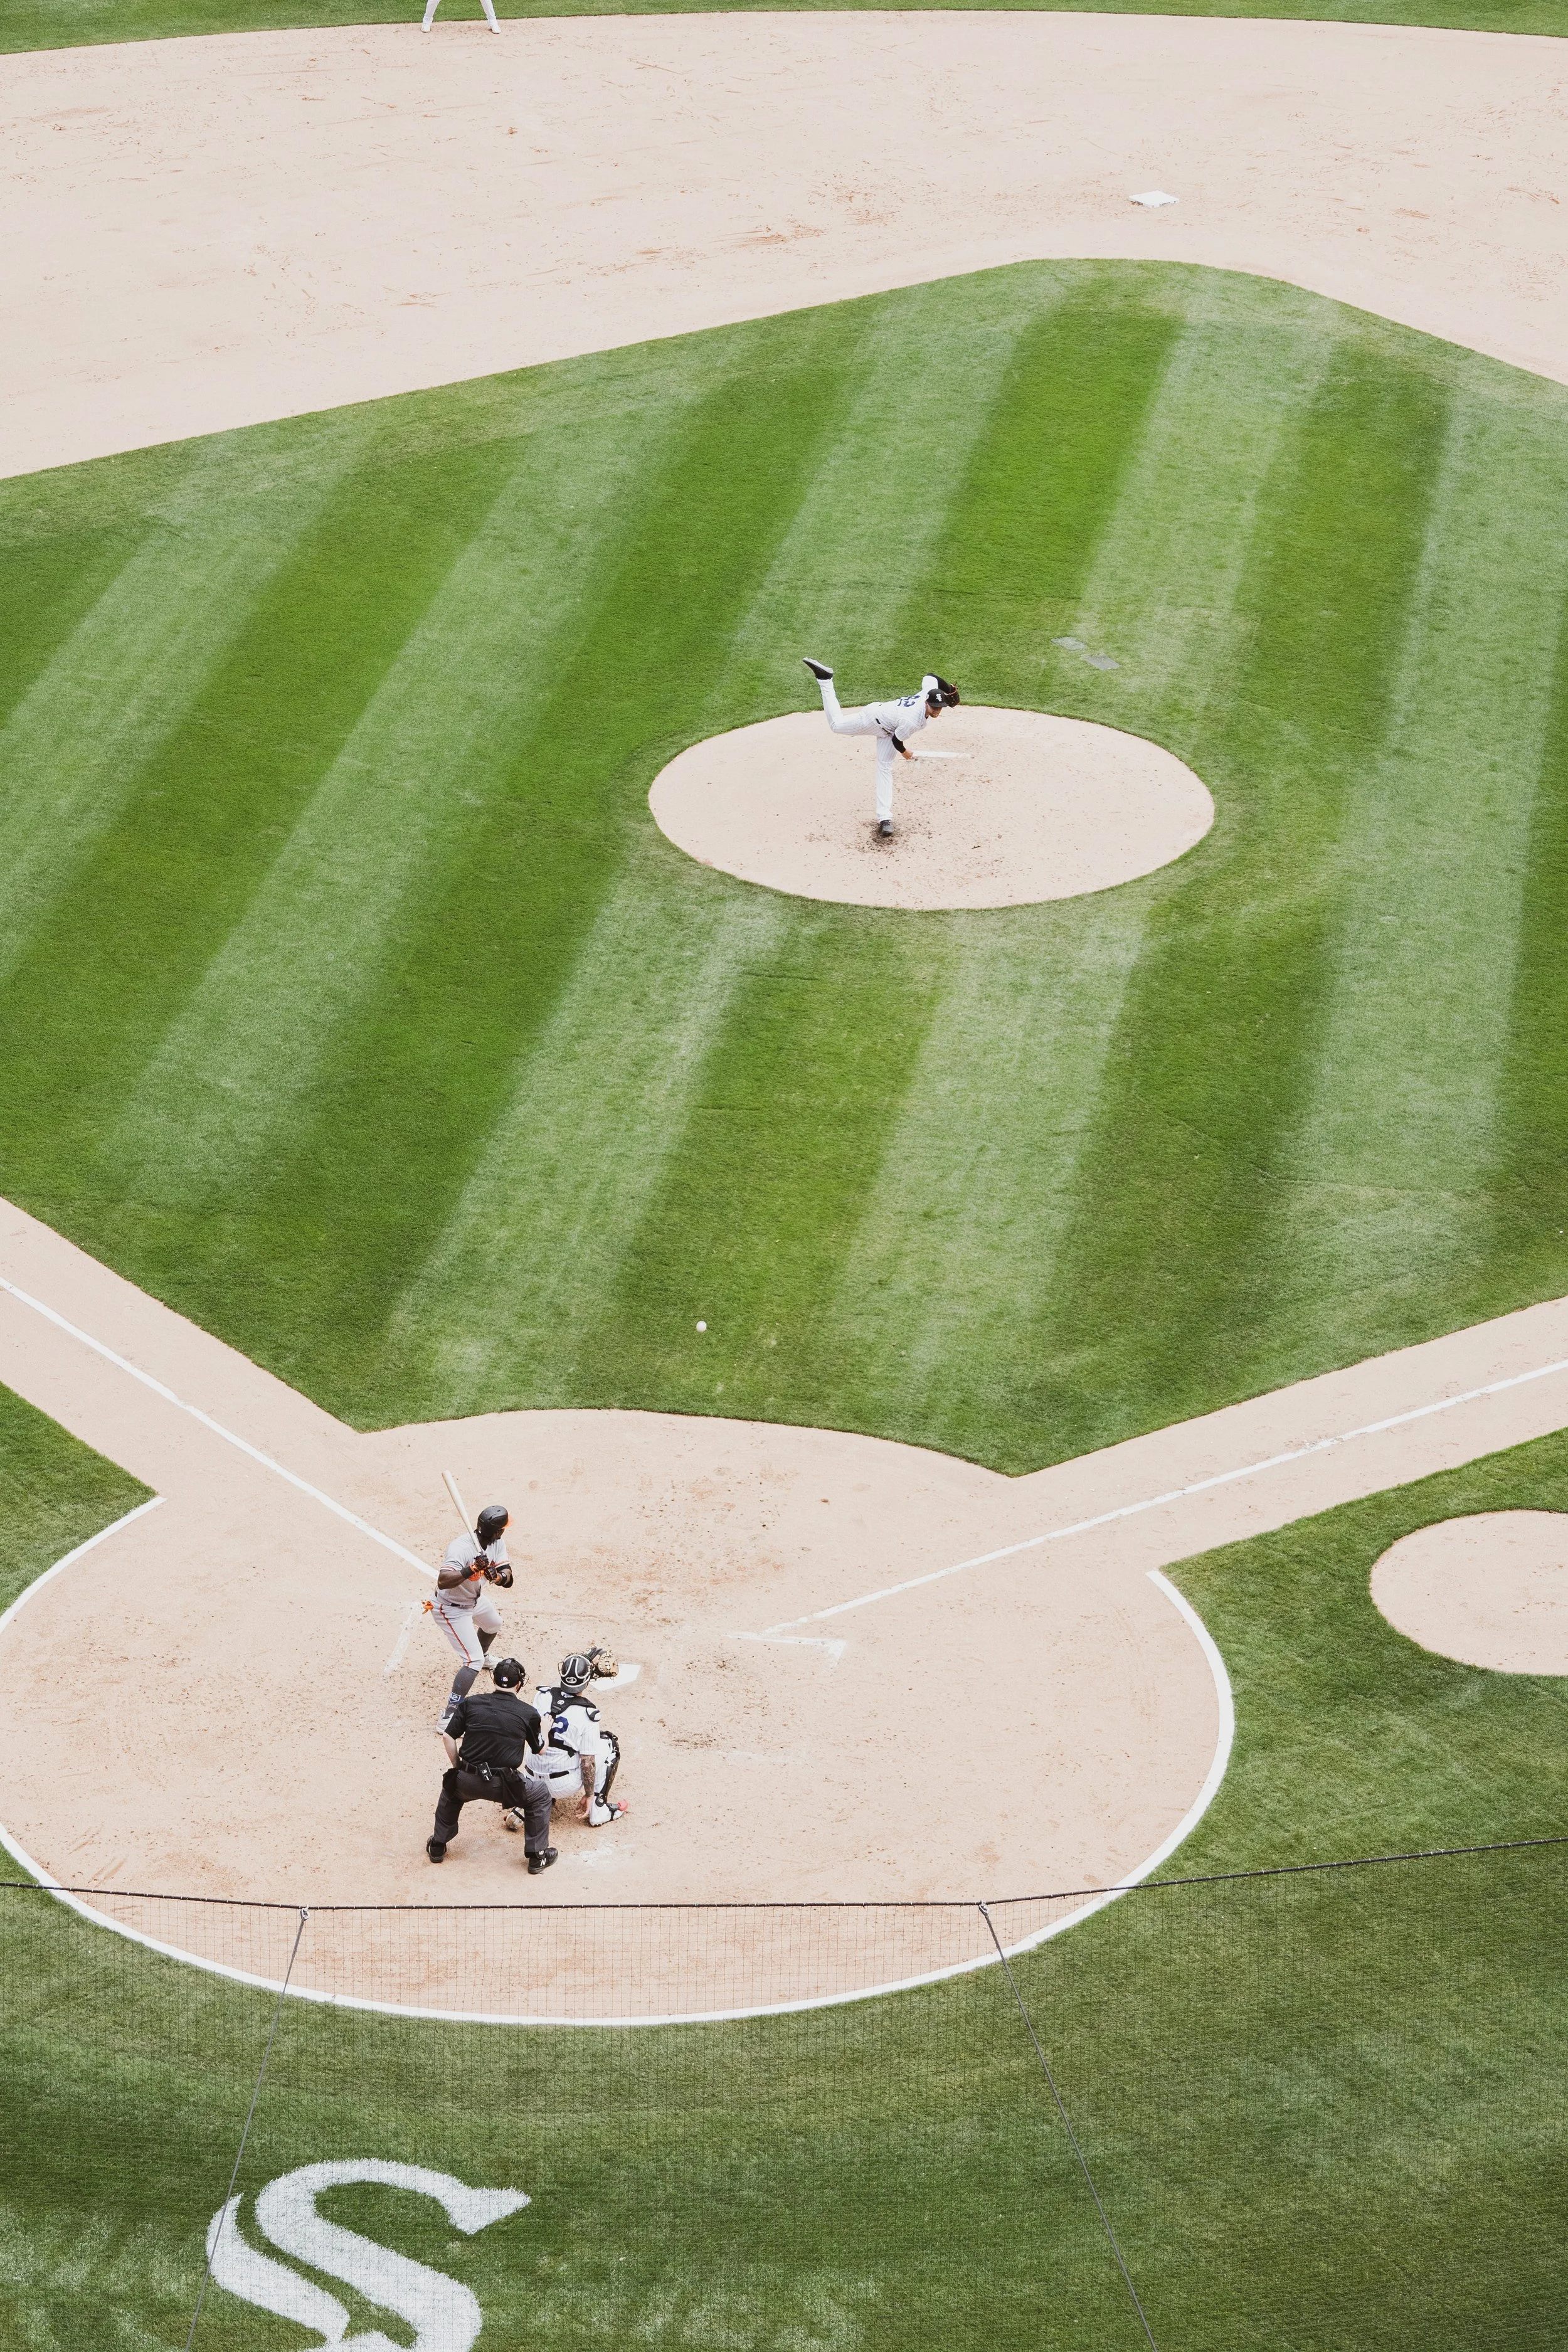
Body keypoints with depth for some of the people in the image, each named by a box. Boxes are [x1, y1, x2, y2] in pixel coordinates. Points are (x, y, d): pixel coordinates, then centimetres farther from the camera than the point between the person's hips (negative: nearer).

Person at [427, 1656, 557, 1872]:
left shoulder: (470, 1704, 4)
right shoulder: (529, 1713, 1)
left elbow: (448, 1737, 3)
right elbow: (540, 1749, 15)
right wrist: (541, 1723, 34)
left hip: (467, 1782, 2)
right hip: (503, 1786, -2)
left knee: (452, 1785, 37)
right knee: (540, 1794, 24)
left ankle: (438, 1847, 40)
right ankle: (537, 1857, 23)